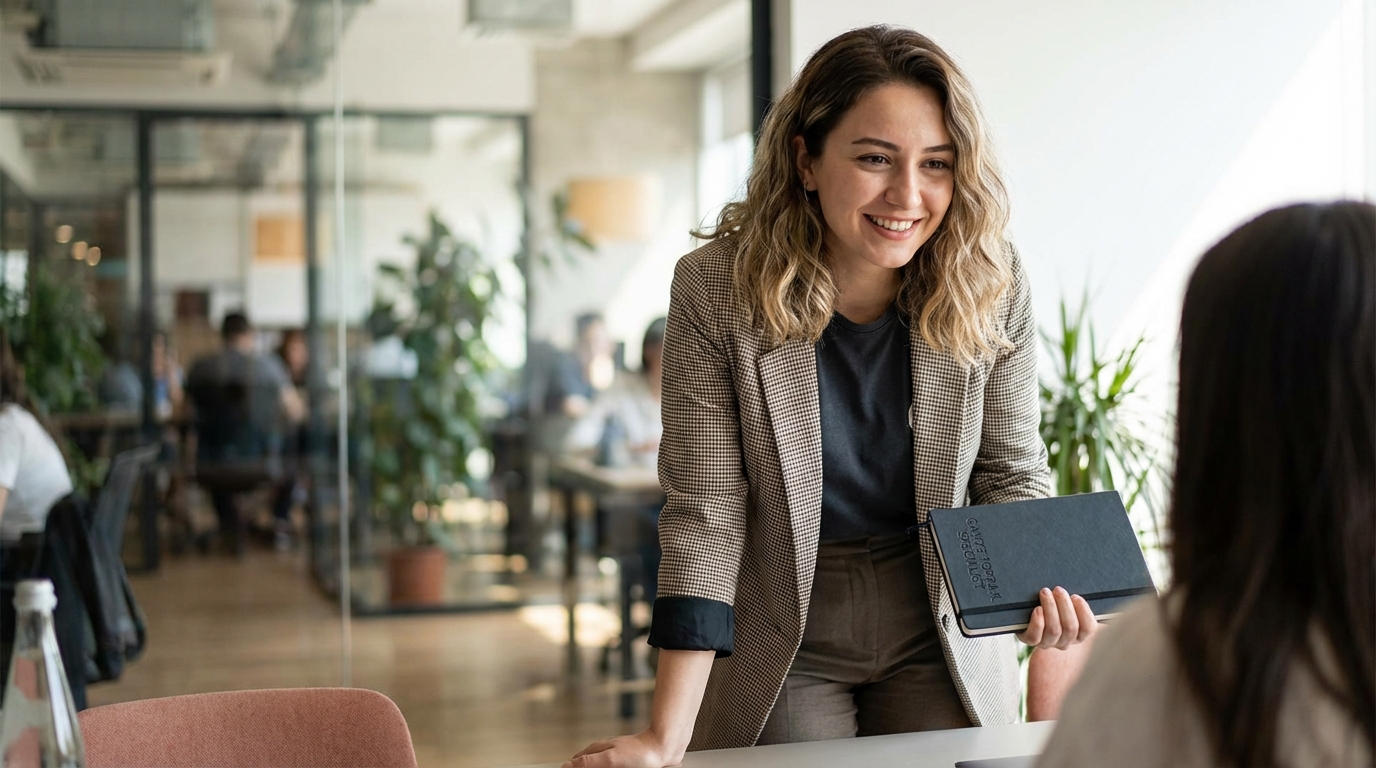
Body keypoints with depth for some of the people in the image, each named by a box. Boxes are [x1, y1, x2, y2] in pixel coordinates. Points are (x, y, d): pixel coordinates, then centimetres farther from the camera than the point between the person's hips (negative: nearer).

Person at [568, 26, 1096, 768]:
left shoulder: (991, 288, -12)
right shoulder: (716, 291, -18)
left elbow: (1012, 475, -1)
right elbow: (705, 516, -19)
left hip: (943, 644, 2)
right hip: (780, 649, -2)